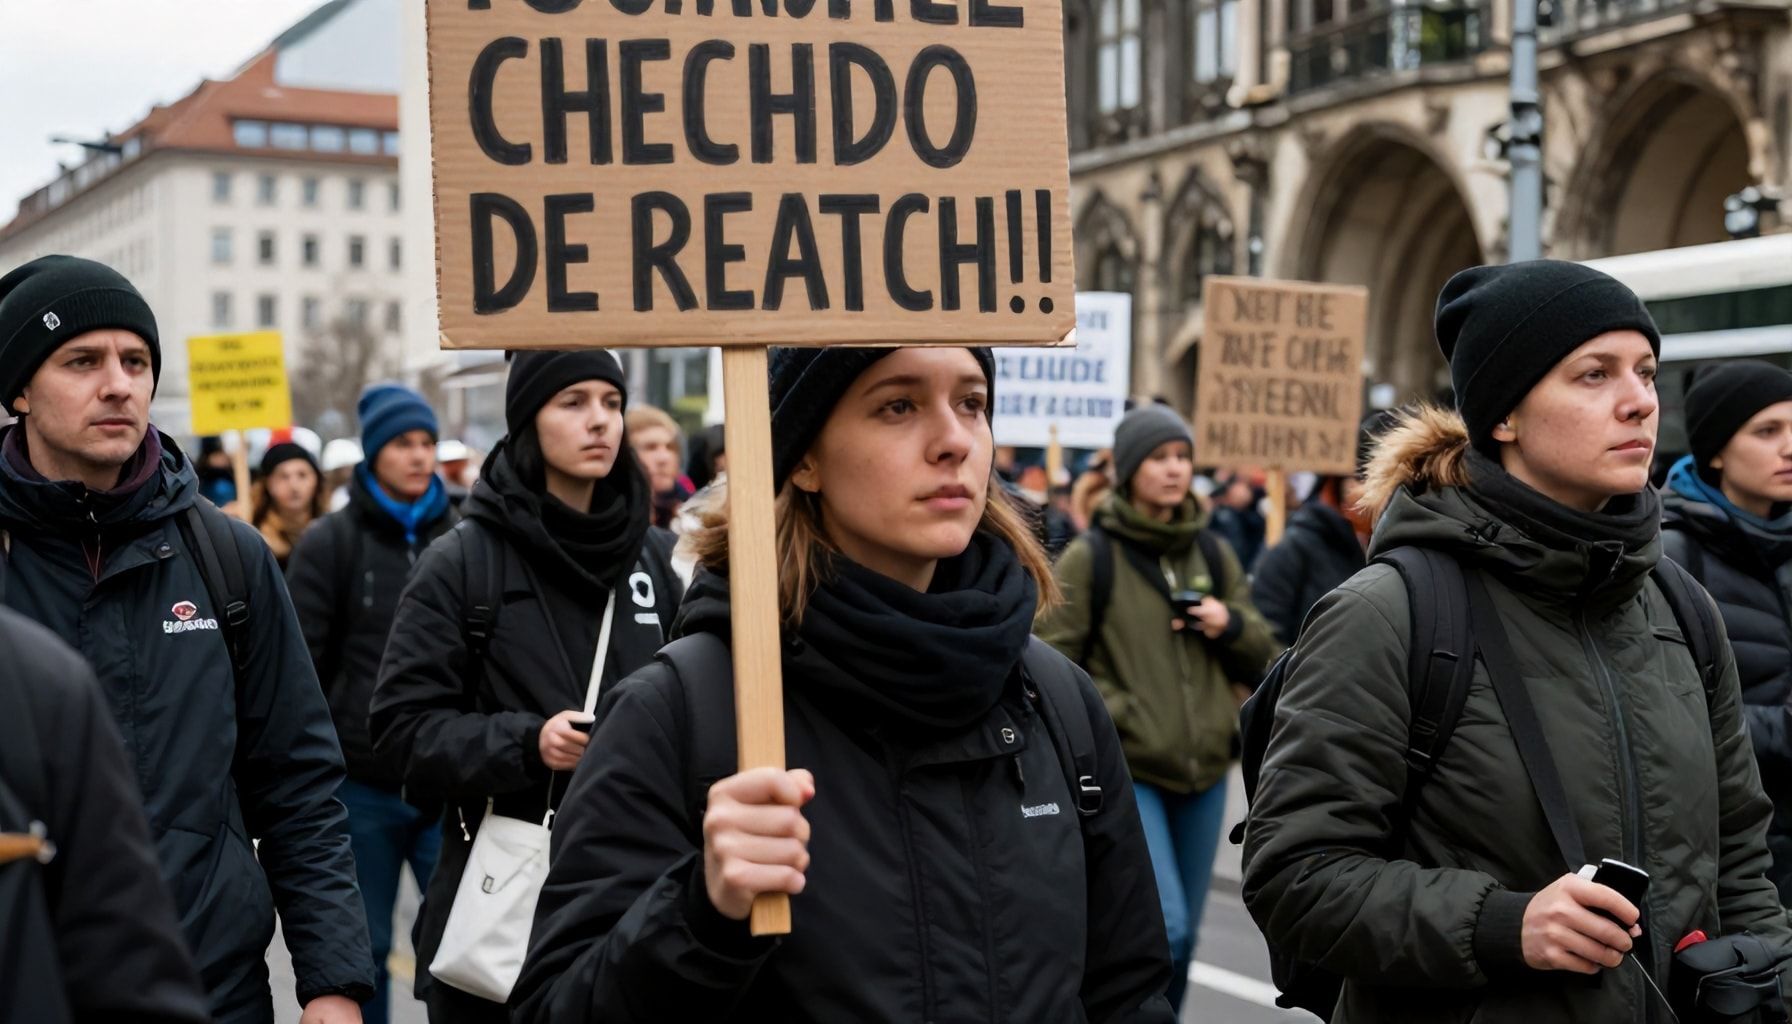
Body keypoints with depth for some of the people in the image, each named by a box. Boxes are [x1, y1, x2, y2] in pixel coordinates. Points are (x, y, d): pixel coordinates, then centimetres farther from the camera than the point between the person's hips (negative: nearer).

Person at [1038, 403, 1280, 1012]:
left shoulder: (1213, 555, 11)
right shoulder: (1090, 557, -5)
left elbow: (1261, 660, 15)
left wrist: (1232, 625, -5)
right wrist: (1117, 717, -16)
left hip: (1206, 770, 5)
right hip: (1127, 773, -5)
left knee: (1182, 936, 12)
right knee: (1165, 927, -16)